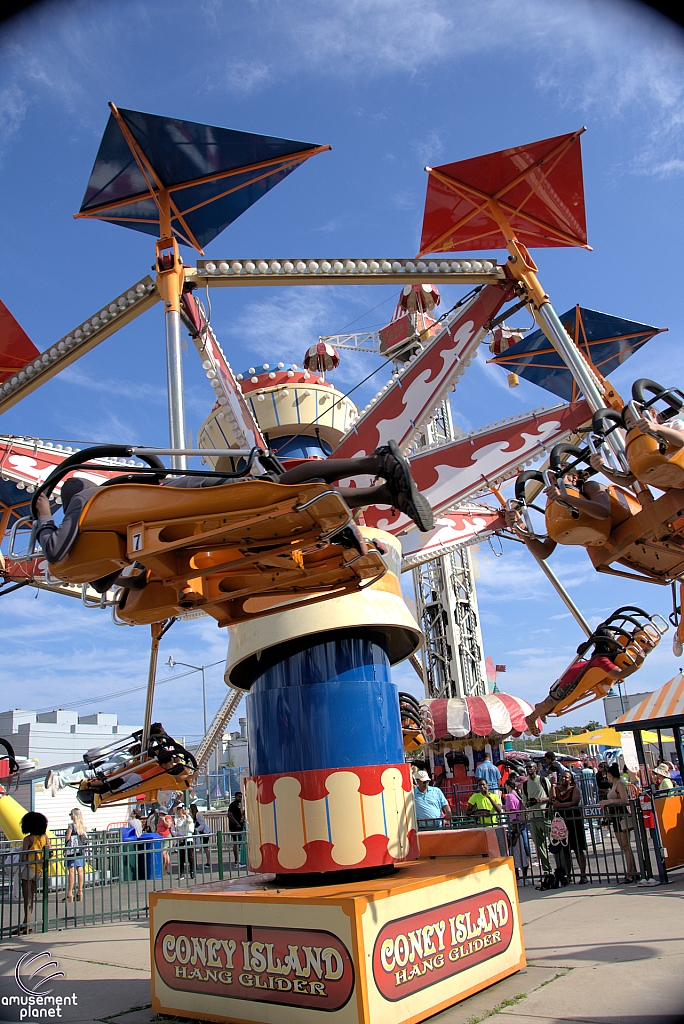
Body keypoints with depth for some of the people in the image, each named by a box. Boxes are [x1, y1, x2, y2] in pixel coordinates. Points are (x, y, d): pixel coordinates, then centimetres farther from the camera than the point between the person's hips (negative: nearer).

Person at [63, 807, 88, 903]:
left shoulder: (71, 826, -12)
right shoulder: (83, 827, 6)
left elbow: (67, 838, -10)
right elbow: (85, 838, 10)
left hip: (71, 850, -6)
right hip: (81, 851, 6)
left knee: (71, 871, -4)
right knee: (80, 870, 7)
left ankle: (70, 893, -3)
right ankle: (80, 892, 12)